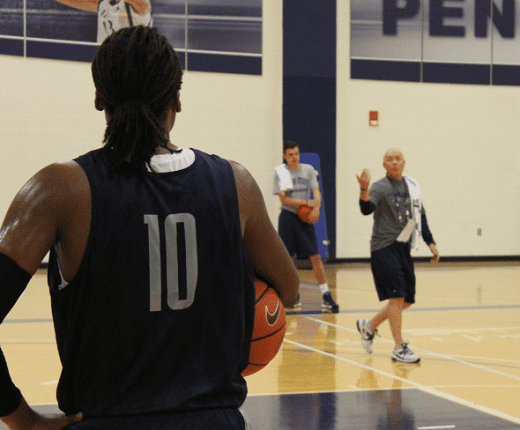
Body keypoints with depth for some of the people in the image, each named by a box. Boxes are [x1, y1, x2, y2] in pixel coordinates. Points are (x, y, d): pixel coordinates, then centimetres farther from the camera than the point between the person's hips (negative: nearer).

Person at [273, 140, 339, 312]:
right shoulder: (280, 172, -2)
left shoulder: (308, 169, 5)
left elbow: (316, 192, -1)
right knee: (288, 257, 5)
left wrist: (316, 209, -20)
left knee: (315, 256, -5)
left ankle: (326, 295, -5)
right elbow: (284, 199, -8)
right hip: (288, 216, -1)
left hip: (306, 217, 1)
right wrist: (306, 202, -16)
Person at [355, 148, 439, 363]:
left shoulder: (412, 185, 13)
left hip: (404, 248, 7)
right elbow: (367, 209, -24)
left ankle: (369, 326, 27)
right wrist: (364, 190, -42)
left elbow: (420, 215, 22)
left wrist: (430, 242, 19)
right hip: (385, 248, -7)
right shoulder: (380, 188, -7)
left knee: (407, 301, 9)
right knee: (397, 297, -11)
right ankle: (399, 349, -5)